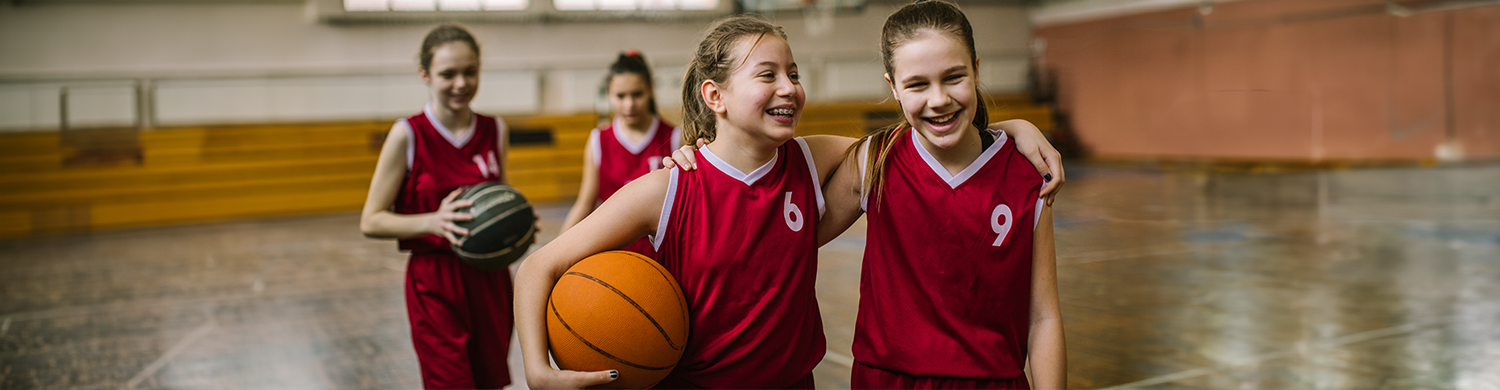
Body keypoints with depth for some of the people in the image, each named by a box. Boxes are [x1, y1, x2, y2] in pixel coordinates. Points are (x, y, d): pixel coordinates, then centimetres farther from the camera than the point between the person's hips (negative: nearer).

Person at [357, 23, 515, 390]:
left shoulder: (495, 130, 3)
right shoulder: (408, 134, -9)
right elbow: (371, 222, -7)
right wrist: (433, 222, -23)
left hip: (490, 279, 4)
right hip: (435, 285, -4)